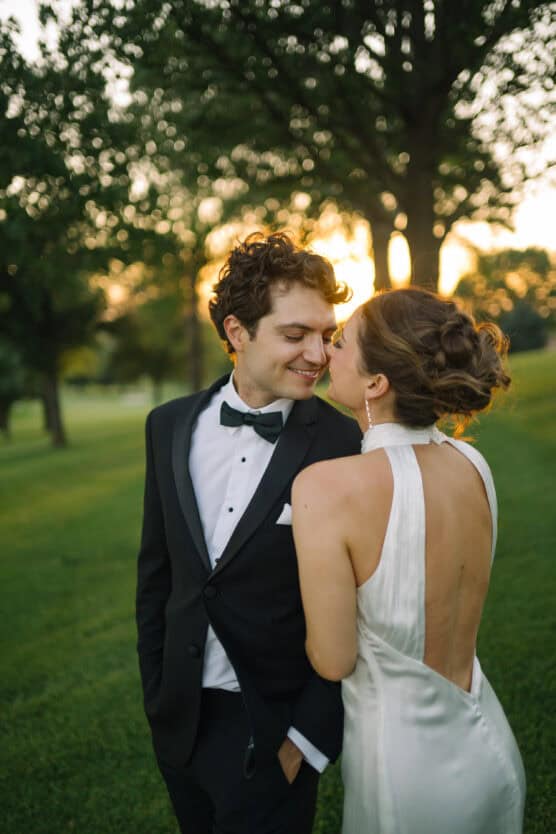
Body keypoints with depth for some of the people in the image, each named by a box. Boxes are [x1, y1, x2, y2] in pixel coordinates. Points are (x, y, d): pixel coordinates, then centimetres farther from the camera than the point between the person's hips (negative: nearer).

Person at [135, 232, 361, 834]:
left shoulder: (342, 445, -15)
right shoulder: (170, 426, -2)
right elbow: (156, 572, 6)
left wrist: (308, 737, -10)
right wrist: (156, 694, 8)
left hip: (274, 727, -4)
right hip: (179, 717, 5)